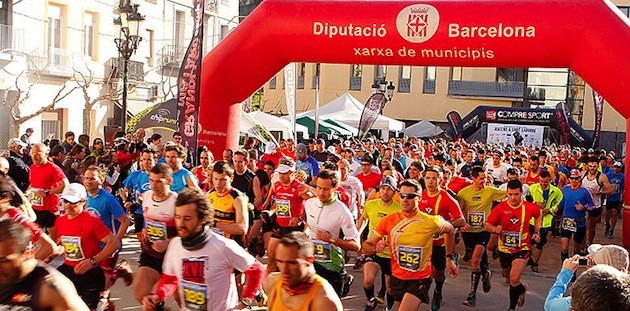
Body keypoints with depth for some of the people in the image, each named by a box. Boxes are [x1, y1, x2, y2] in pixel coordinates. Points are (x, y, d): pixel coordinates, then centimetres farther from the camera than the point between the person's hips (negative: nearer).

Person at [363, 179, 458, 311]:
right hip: (397, 278, 4)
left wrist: (449, 258, 8)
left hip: (420, 279, -3)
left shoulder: (431, 222, -14)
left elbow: (450, 230, 9)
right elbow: (366, 246, -4)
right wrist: (375, 248, -26)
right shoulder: (388, 221, -10)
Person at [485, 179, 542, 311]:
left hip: (522, 249, -2)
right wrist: (495, 229, -32)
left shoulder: (529, 207, -10)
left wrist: (537, 232, 4)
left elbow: (538, 216, 14)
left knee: (514, 279, -18)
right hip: (504, 249, 2)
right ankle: (522, 288, 58)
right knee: (509, 276, 23)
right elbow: (487, 225, -11)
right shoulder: (500, 208, -14)